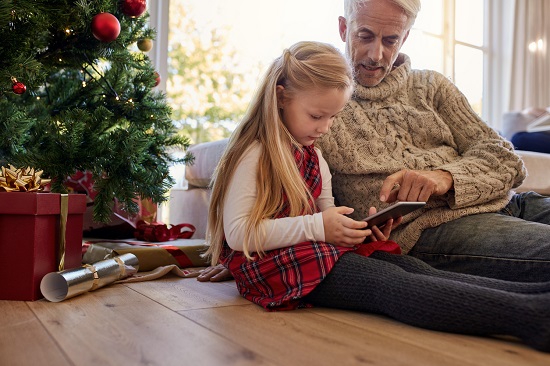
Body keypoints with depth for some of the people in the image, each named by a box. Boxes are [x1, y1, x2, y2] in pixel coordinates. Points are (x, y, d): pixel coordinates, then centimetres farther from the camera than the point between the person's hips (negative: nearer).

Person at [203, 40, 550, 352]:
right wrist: (317, 226, -20)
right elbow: (238, 233, -17)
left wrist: (361, 226, -1)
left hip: (318, 251, 8)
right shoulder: (253, 155, -8)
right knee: (387, 282, -30)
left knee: (411, 266, -18)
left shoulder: (314, 157, 19)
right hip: (272, 264, -8)